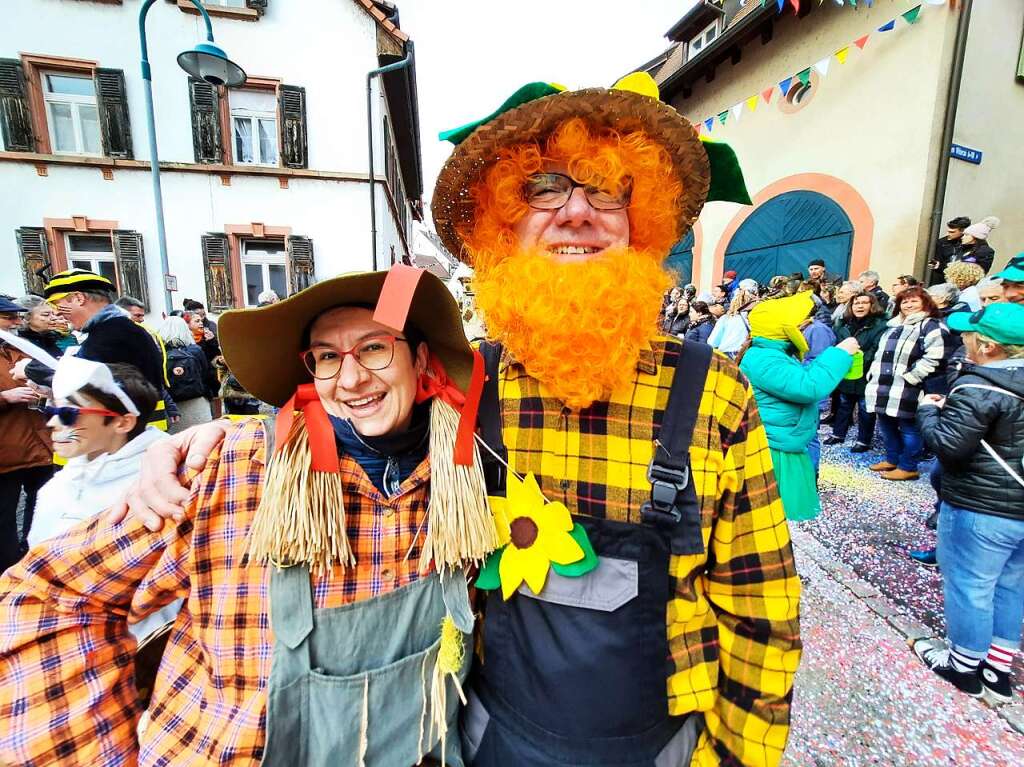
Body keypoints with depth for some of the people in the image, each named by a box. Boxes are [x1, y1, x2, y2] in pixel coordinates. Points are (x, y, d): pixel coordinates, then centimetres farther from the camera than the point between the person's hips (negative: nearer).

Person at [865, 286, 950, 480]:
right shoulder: (894, 325, 21)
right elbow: (881, 353, 27)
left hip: (906, 390, -8)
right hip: (884, 387, 8)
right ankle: (892, 459, 31)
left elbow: (933, 358, -18)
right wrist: (873, 374, 16)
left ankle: (908, 467, 13)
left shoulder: (932, 326, -5)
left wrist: (910, 378, -20)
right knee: (886, 424, 16)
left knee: (908, 428, 2)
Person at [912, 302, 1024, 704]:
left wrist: (928, 410, -7)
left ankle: (964, 665, 26)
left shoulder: (980, 388, -22)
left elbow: (947, 445, -23)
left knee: (968, 585, 8)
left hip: (981, 508, -9)